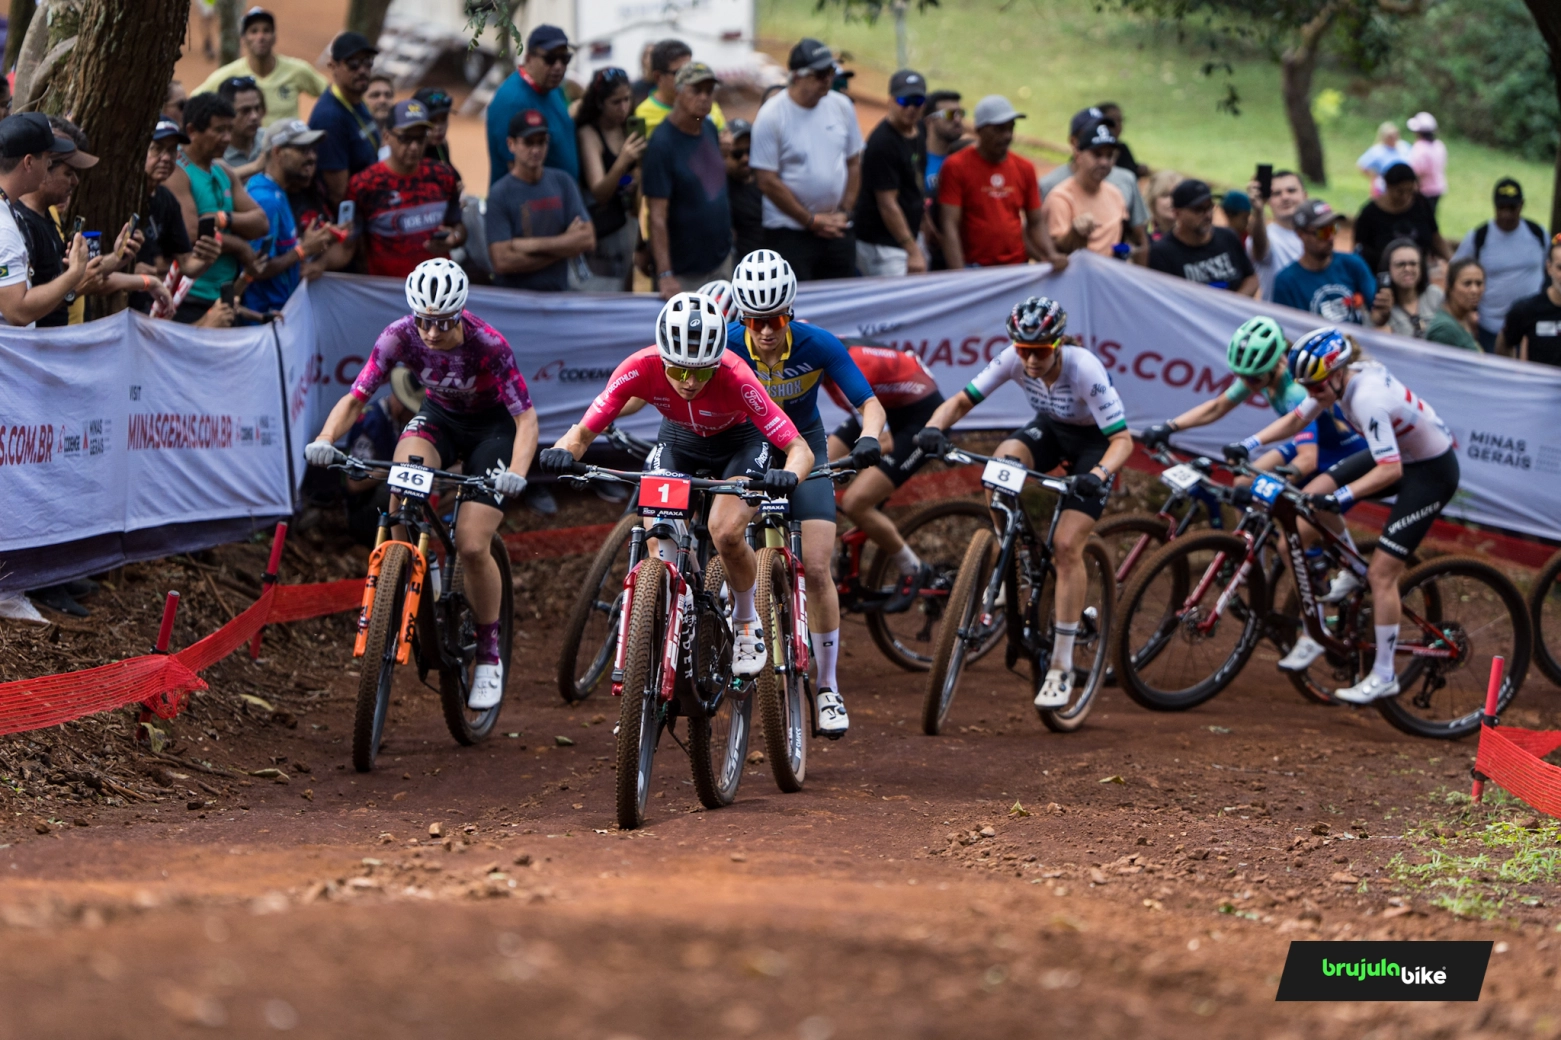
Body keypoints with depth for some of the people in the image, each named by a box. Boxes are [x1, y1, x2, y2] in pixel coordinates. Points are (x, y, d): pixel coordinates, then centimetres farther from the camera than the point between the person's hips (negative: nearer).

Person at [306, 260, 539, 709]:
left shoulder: (488, 346, -32)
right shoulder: (400, 336, -24)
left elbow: (526, 418, -29)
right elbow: (355, 398, -22)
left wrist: (516, 473, -47)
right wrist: (325, 440, -41)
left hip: (492, 425, -3)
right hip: (439, 417, 3)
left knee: (472, 547, -15)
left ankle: (489, 655, 5)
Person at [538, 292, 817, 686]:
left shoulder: (735, 379, -38)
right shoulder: (641, 368, -33)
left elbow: (800, 449, -36)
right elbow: (583, 432, -29)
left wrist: (789, 476, -59)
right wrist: (564, 451, -52)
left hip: (738, 442, -2)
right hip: (678, 441, 2)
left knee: (726, 532, -25)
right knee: (660, 543, -19)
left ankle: (746, 622, 3)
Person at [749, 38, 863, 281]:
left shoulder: (842, 106, 5)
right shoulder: (771, 116, -10)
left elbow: (854, 163, 13)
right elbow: (768, 182, -10)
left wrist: (844, 212, 1)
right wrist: (812, 221, -8)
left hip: (837, 230, 5)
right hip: (789, 232, -5)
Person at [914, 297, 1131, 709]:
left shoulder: (1085, 370, -34)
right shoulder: (1013, 360, -22)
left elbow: (1122, 439, -34)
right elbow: (963, 400, -17)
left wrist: (1099, 474, -53)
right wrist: (934, 427, -38)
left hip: (1094, 441, -4)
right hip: (1051, 428, 4)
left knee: (1066, 545, -16)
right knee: (1002, 463, -30)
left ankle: (1061, 667, -7)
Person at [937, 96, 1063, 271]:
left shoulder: (1024, 168, 10)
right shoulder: (956, 166, -3)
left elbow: (1036, 223, 16)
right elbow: (950, 226, -8)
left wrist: (1052, 256, -3)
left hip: (1018, 268, 4)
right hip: (975, 268, -4)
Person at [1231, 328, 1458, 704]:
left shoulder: (1368, 399, -34)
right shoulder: (1339, 379, -9)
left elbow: (1389, 471, -37)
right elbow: (1296, 420, 2)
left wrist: (1341, 496, -44)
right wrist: (1248, 445, -9)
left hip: (1431, 471, -9)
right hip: (1399, 452, 9)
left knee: (1382, 572, -9)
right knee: (1313, 496, -5)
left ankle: (1384, 675, 1)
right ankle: (1349, 571, 17)